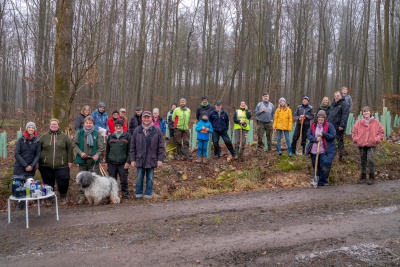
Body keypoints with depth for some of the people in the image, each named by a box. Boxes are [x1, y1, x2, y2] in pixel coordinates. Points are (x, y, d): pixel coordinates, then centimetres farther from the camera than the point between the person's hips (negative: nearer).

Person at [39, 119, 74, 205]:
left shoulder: (64, 136, 4)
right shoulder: (44, 137, 7)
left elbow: (70, 148, 5)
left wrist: (70, 161, 0)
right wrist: (37, 162, 6)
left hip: (61, 165, -1)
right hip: (46, 166, 1)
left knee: (63, 181, -4)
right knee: (48, 182, 9)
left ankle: (63, 196, 21)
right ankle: (48, 198, 28)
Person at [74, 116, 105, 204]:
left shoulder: (97, 133, -1)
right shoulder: (79, 133, 3)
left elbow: (101, 146, 1)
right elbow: (75, 145, 6)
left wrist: (97, 154, -14)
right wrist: (80, 153, -10)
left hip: (93, 160, -1)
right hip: (82, 160, 2)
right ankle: (82, 195, 21)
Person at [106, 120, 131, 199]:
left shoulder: (127, 136, 2)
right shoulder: (110, 136, 12)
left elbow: (130, 150, -2)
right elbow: (107, 150, 16)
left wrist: (128, 162, -8)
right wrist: (107, 161, 13)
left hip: (123, 163, -3)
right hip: (111, 163, 3)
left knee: (124, 180, 0)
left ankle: (125, 195, 11)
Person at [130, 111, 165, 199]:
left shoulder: (157, 131, -1)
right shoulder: (137, 130, 3)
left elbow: (161, 146, 0)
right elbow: (132, 146, 5)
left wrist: (160, 159, -5)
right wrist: (132, 159, 2)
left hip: (151, 160, -1)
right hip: (140, 159, 1)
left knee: (150, 178, 8)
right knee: (139, 178, 7)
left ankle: (148, 195, 19)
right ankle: (139, 194, 20)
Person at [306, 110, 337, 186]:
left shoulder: (329, 126, -3)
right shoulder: (313, 125, 8)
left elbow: (333, 136, -8)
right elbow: (308, 134, 1)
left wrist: (323, 134, -17)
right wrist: (315, 139, -16)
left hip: (325, 151, -4)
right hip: (314, 150, 4)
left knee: (325, 166, -10)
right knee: (316, 167, 14)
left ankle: (322, 181, 6)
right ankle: (316, 179, 32)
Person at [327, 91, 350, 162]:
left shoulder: (344, 104, -6)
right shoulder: (333, 104, 19)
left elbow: (345, 115, -17)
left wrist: (342, 125, -24)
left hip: (339, 127, -7)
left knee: (340, 142, 2)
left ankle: (341, 157, 10)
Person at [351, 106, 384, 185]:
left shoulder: (376, 122, 3)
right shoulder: (359, 122, 4)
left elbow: (381, 132, 7)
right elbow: (354, 132, 9)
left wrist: (377, 139, -5)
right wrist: (356, 139, -3)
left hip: (372, 145, -2)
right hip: (361, 145, 2)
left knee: (370, 160, -14)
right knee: (363, 161, 9)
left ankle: (372, 177, -2)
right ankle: (363, 177, 20)